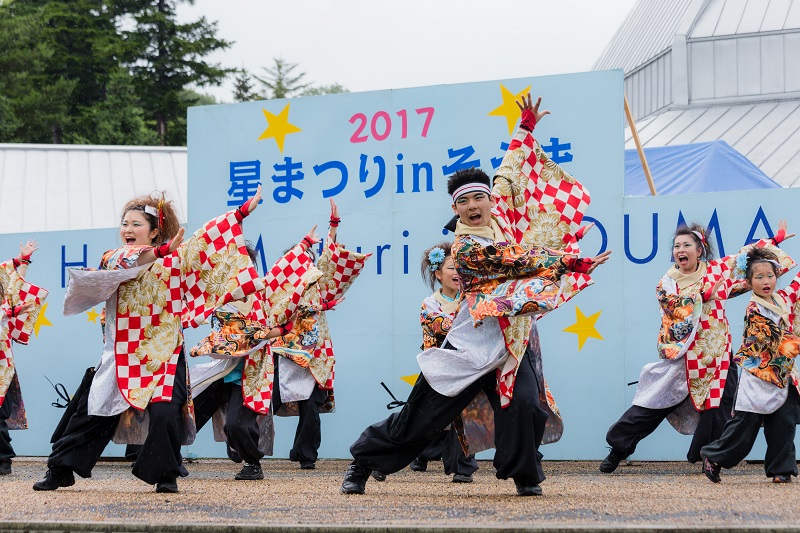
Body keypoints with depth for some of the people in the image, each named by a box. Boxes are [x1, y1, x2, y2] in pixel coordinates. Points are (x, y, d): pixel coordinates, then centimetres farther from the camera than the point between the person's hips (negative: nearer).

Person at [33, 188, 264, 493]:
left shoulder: (175, 256, 6)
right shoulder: (112, 258, 7)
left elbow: (207, 236, 5)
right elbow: (128, 262, -15)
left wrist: (245, 209, 0)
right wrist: (162, 250, -29)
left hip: (164, 353, -2)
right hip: (122, 354, 2)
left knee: (164, 413, -17)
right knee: (92, 411, 3)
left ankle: (166, 476, 0)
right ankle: (60, 470, 13)